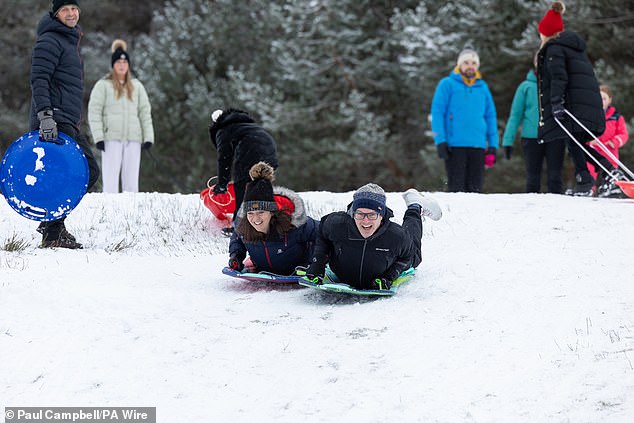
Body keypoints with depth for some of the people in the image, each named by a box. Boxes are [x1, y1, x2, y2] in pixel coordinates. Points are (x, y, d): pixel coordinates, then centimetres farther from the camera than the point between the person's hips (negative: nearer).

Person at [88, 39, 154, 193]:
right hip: (112, 139, -3)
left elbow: (145, 112, 14)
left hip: (133, 139, 4)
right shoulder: (103, 85, 4)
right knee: (110, 180, -9)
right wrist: (98, 137, -10)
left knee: (131, 181, 1)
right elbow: (94, 112, 0)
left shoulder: (136, 86, 15)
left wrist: (148, 137, 4)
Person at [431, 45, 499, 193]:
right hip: (454, 145, -4)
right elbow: (437, 113, -2)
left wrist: (493, 145, 9)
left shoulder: (482, 87, 15)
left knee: (475, 189, 4)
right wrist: (440, 141, -11)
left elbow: (490, 117, 16)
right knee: (456, 188, -4)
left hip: (478, 146, 4)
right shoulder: (447, 84, 2)